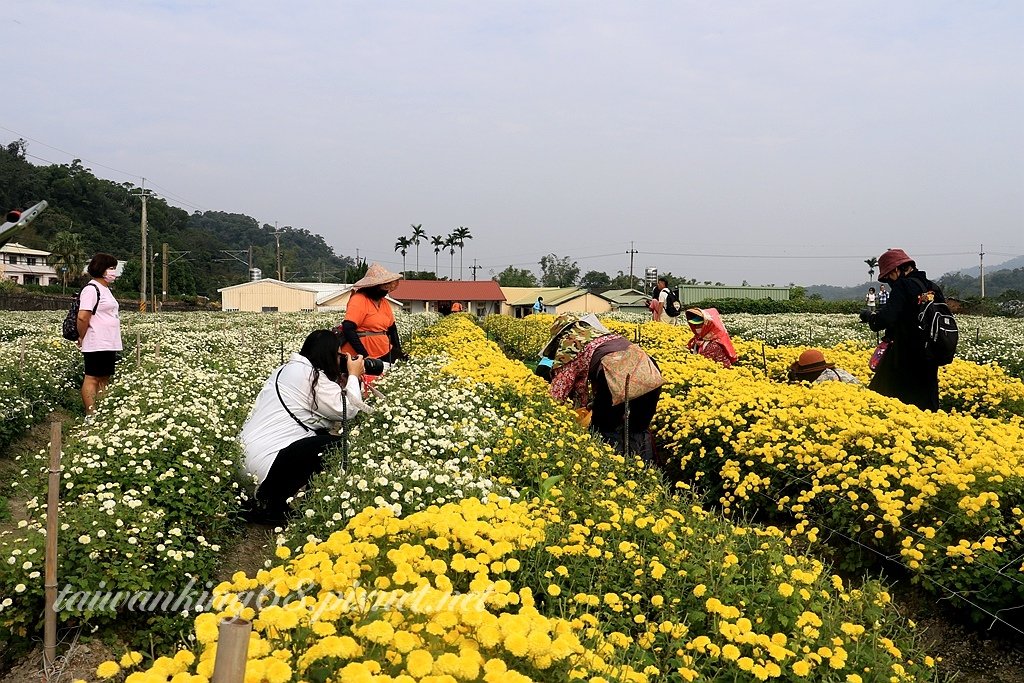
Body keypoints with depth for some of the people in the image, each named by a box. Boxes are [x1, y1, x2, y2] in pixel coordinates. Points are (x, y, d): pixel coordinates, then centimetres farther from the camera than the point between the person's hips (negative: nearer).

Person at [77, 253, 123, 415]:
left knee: (105, 378, 11)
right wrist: (82, 338, -9)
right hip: (97, 345, -10)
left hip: (109, 345, 10)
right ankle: (91, 415, -5)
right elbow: (82, 317, -20)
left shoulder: (105, 290, 18)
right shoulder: (91, 289, -13)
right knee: (92, 378, -6)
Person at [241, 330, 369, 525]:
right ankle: (267, 505, -1)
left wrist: (342, 380, 17)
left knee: (323, 436, 12)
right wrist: (353, 376, 5)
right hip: (266, 460, -10)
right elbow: (347, 411, -8)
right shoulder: (313, 375, -11)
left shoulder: (289, 369, 17)